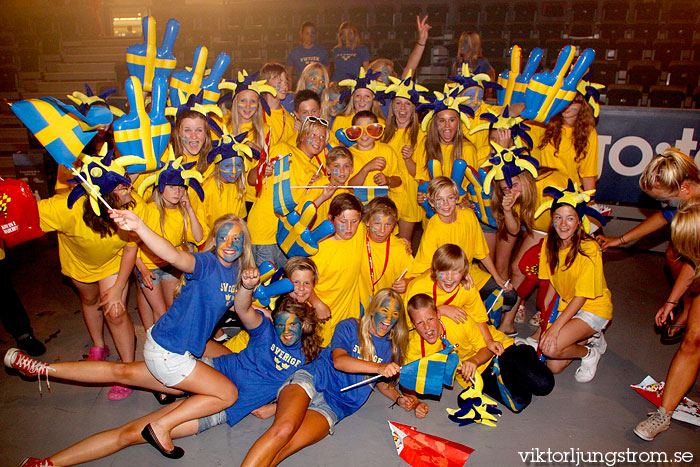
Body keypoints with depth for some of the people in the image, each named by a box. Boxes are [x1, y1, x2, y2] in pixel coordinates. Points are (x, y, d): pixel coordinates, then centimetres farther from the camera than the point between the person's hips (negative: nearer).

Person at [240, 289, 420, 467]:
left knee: (285, 448, -26)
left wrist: (399, 398, 12)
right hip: (312, 381, -2)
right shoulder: (349, 327, 6)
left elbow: (382, 382, 33)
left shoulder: (392, 348, 19)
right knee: (284, 429, -34)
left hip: (333, 408, 3)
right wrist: (378, 367, -23)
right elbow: (338, 360, -11)